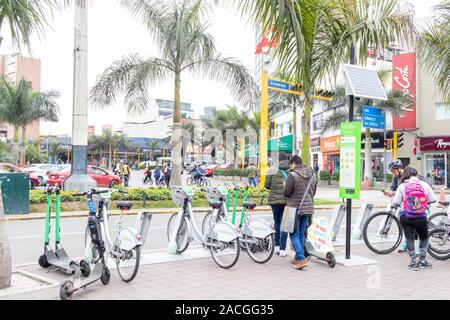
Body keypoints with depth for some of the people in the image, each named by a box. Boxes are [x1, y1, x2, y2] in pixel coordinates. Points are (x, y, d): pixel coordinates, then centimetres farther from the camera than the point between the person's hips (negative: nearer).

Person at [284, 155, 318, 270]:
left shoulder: (293, 175, -15)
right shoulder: (313, 175, 7)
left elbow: (286, 193, -13)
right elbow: (313, 192, 14)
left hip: (296, 208, -6)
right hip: (308, 208, 6)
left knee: (294, 234, 1)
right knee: (301, 234, 15)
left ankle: (302, 259, -10)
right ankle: (297, 258, 22)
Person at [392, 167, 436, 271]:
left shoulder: (402, 186, -5)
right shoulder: (424, 184, -1)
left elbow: (395, 202, -7)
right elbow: (433, 199, 1)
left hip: (405, 216, 0)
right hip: (421, 217, 1)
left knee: (409, 238, 9)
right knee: (424, 238, 21)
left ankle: (413, 262, 10)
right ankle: (422, 260, 23)